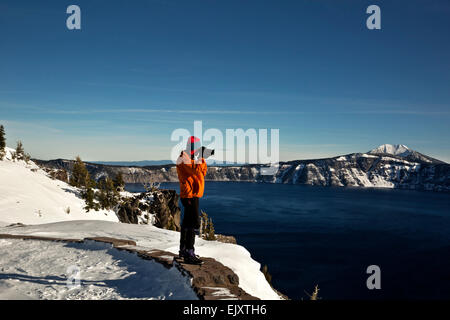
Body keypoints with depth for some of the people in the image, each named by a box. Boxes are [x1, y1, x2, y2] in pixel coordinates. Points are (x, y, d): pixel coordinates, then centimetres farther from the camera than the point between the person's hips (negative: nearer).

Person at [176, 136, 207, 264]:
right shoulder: (185, 158, -13)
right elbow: (197, 171, -21)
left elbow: (202, 173, 12)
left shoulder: (192, 158, 17)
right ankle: (189, 254, -10)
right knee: (193, 223, -12)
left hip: (193, 193, 11)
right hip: (190, 195, -11)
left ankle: (183, 249, 27)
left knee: (187, 222, 16)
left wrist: (200, 162, -2)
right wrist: (202, 162, -7)